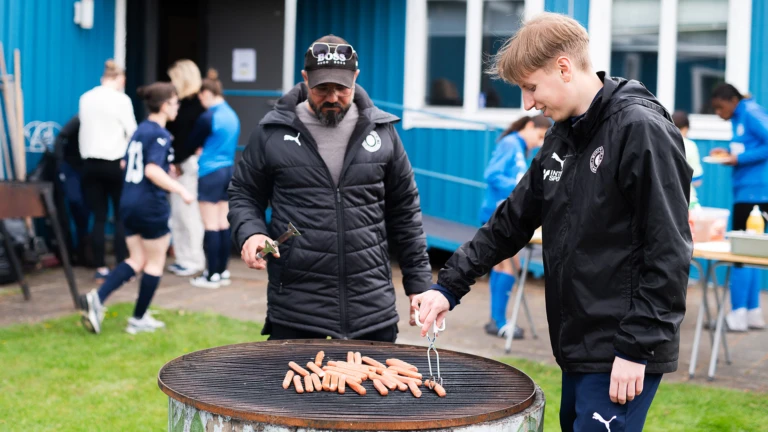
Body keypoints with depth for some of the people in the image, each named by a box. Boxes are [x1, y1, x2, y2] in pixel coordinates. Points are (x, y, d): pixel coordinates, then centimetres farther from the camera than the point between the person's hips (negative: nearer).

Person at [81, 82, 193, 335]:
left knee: (136, 260, 14)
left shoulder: (140, 131, 12)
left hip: (129, 203, 8)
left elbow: (125, 163, 22)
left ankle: (98, 298, -5)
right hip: (151, 206, -8)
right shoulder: (160, 135, -14)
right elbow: (152, 171, -26)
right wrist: (181, 190, -23)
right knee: (155, 262, 7)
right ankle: (139, 320, 13)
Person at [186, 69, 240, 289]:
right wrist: (203, 147, 19)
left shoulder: (208, 118, -14)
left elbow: (191, 144, -4)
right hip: (229, 170, 7)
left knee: (211, 226, -3)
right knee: (224, 225, 11)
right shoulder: (232, 115, 8)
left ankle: (212, 276, 0)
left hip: (211, 173, -7)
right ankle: (222, 271, 16)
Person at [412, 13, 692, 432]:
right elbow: (511, 221, 17)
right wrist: (449, 286, 10)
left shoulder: (641, 131, -14)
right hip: (578, 349, 8)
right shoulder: (561, 138, 11)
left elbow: (668, 252, -18)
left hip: (621, 356, -8)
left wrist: (637, 347, -18)